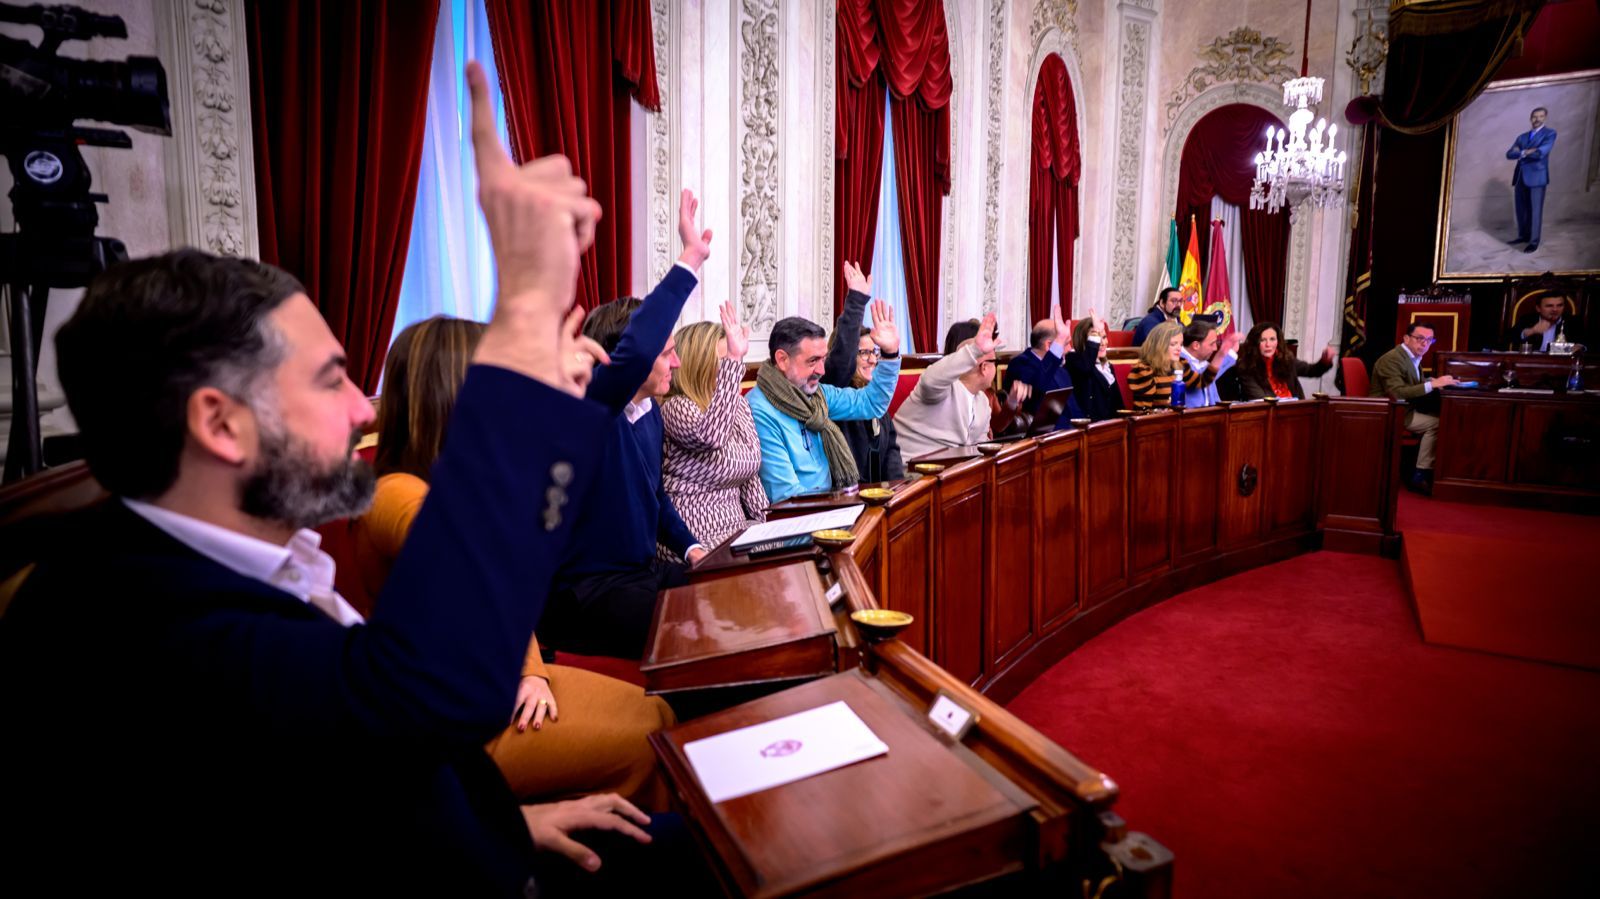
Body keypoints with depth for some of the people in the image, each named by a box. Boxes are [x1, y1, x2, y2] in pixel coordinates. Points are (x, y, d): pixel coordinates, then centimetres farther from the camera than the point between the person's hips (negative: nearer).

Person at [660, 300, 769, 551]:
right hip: (695, 537, -7)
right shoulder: (675, 408, -14)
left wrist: (763, 522, 7)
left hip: (736, 526, 7)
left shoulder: (740, 405, 8)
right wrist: (734, 360, -39)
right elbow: (710, 435, -37)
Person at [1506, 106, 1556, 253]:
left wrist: (1521, 153, -2)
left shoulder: (1549, 133, 2)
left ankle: (1534, 241, 0)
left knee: (1535, 210, -3)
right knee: (1521, 209, 9)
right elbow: (1509, 154, 4)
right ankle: (1523, 235, 22)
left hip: (1536, 177, -5)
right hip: (1521, 177, 5)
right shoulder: (1522, 137, 16)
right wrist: (1527, 152, -11)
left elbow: (1541, 152, -13)